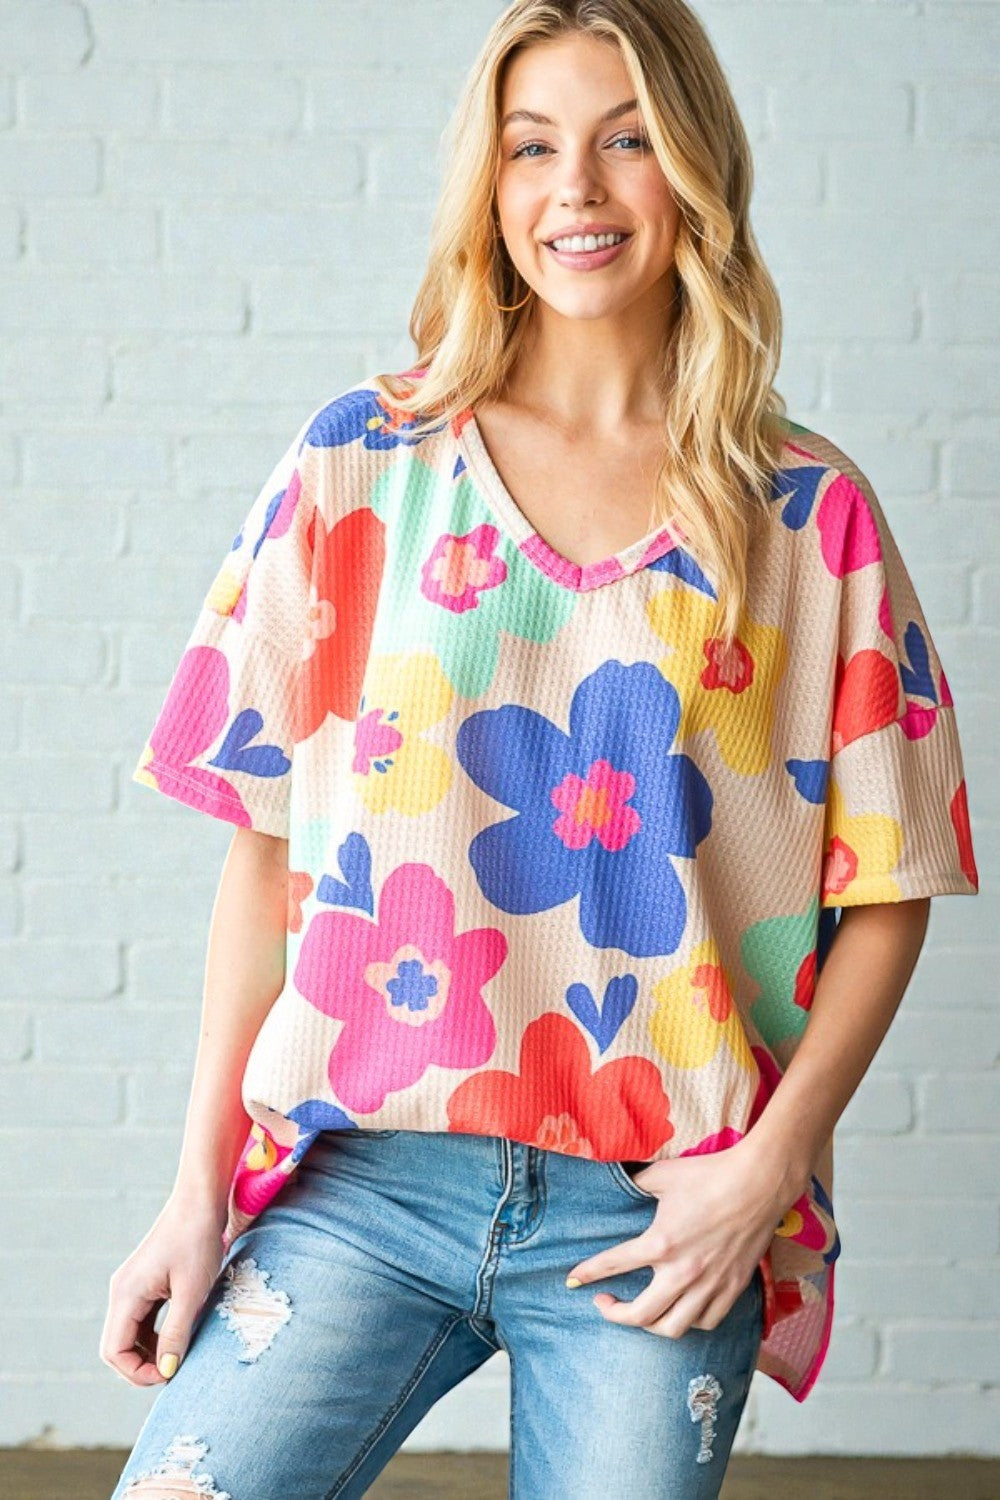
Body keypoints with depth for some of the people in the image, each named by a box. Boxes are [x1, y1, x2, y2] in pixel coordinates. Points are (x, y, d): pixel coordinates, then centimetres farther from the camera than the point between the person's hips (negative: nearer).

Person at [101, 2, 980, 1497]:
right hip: (366, 1178, 0)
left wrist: (768, 1164, -8)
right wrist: (199, 1188, 1)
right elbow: (269, 845, 5)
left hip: (658, 1216, 0)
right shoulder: (361, 466, 5)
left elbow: (885, 888, 4)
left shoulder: (813, 516, 4)